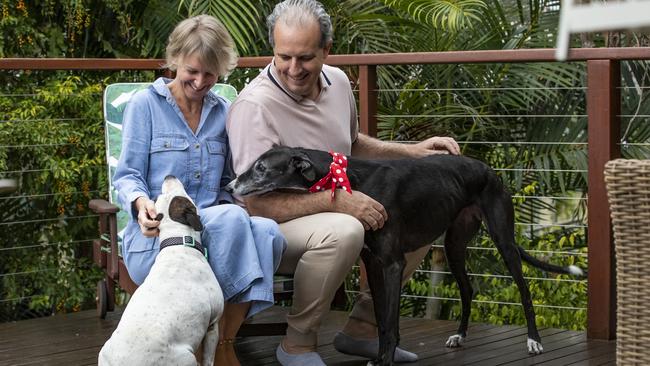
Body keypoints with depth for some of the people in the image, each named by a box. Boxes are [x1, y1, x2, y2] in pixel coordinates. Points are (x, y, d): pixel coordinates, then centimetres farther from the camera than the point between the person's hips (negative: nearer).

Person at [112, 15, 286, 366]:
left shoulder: (223, 112, 18)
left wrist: (224, 205, 1)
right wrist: (141, 202, -23)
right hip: (154, 234, -4)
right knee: (232, 219, -35)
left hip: (212, 226, 4)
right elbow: (127, 175, 0)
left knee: (268, 231, -30)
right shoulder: (145, 104, 5)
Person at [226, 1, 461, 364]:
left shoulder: (337, 82, 0)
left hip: (337, 212, 8)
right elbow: (256, 203, -27)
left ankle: (362, 328, 10)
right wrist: (337, 200, -30)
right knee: (343, 231, -37)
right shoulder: (254, 106, -24)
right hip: (276, 229, -8)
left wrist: (411, 151, 10)